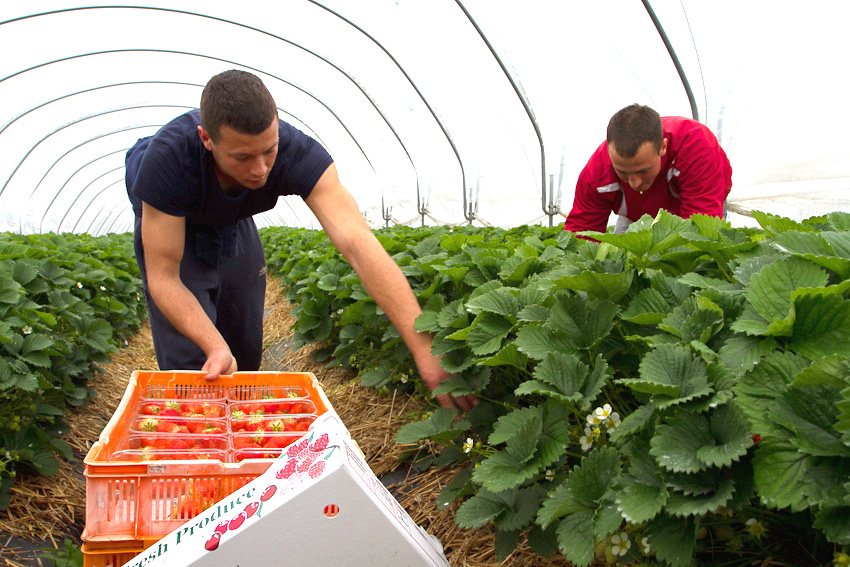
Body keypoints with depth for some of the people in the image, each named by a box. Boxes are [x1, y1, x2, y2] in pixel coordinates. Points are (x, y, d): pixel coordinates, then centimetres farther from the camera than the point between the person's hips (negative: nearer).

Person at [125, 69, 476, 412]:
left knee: (245, 354, 8)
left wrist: (424, 348, -56)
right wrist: (215, 347, -50)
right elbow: (163, 276, -34)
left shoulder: (297, 153, -38)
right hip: (164, 225, -3)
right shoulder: (169, 157, -42)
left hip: (232, 223, 3)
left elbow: (359, 245, -48)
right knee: (188, 360, -15)